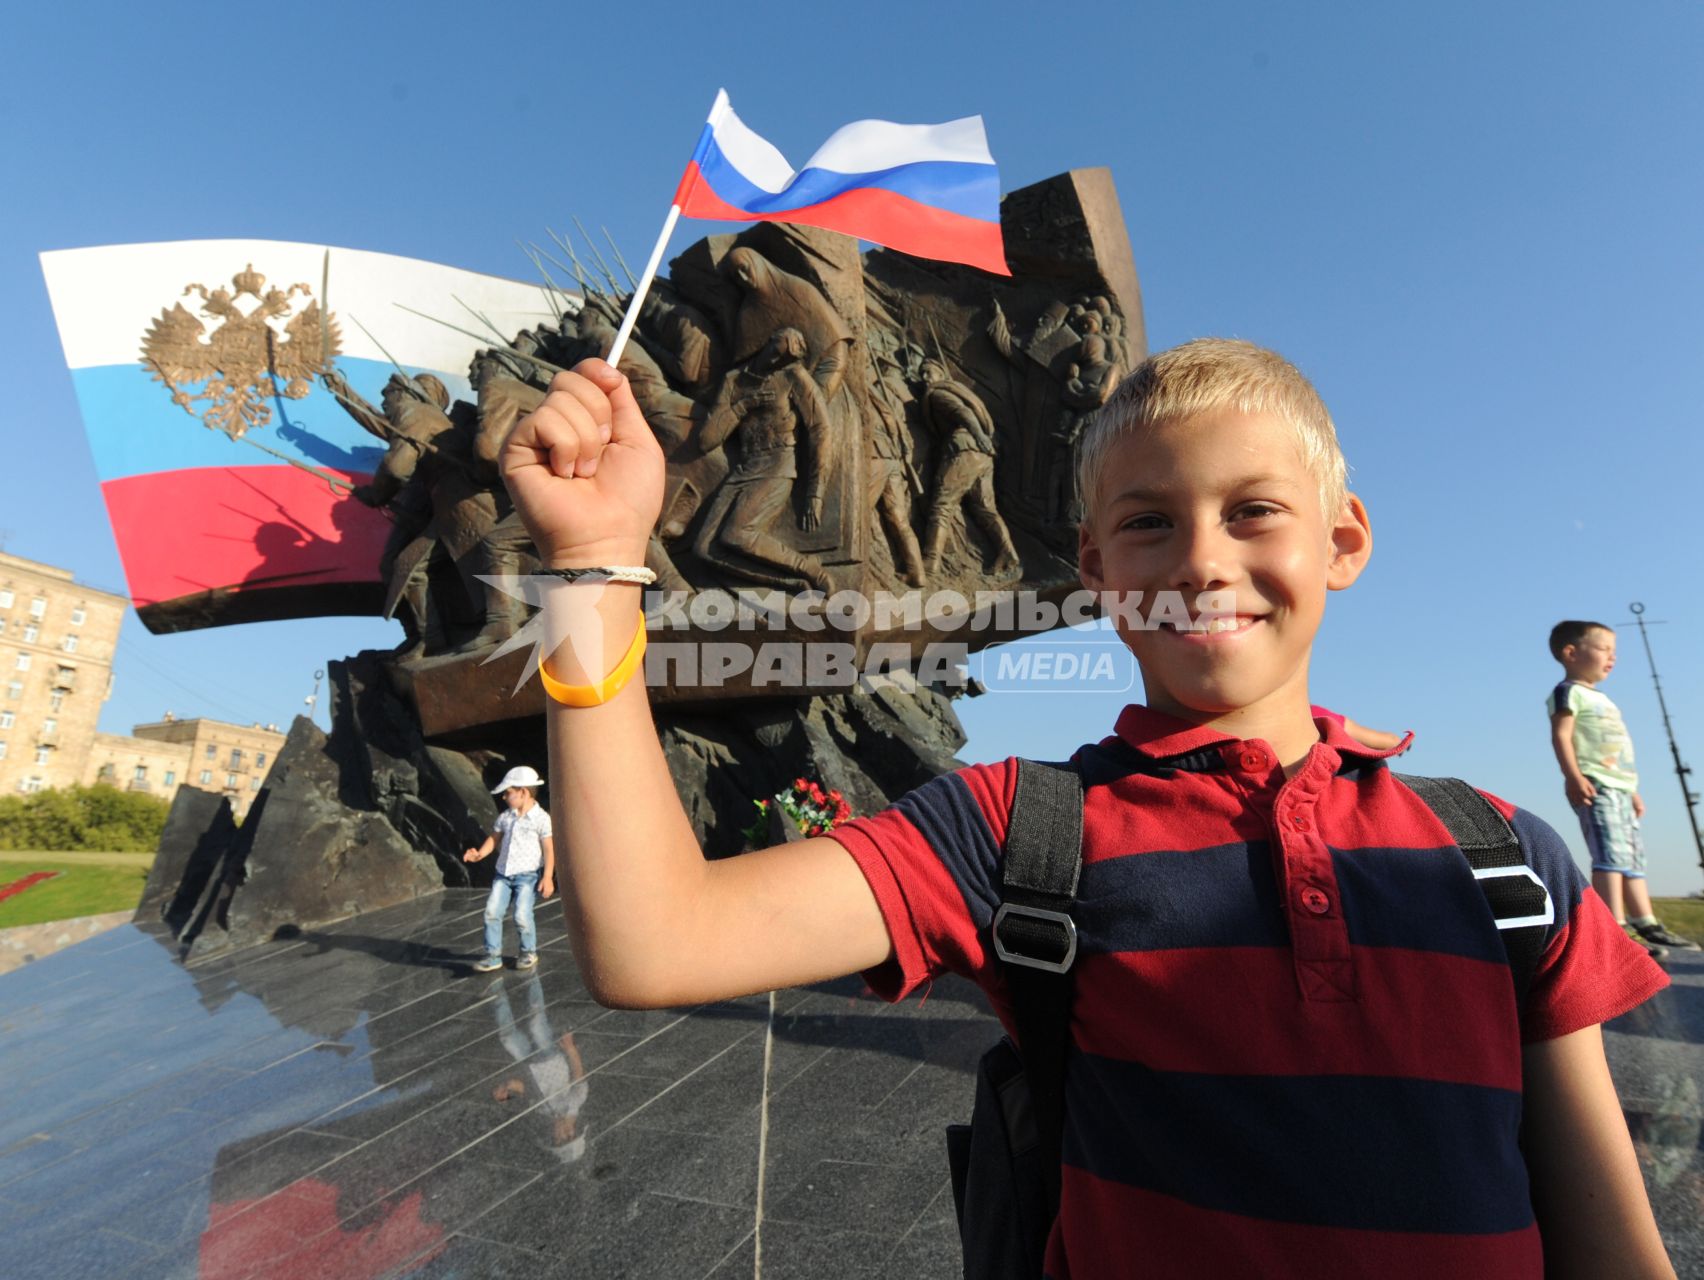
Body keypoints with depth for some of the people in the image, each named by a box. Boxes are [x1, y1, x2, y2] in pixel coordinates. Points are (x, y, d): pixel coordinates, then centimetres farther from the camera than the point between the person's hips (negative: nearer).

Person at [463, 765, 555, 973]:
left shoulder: (541, 818, -9)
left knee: (522, 915, -10)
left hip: (528, 874, -5)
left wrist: (548, 877, -13)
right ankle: (493, 955, 8)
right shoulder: (505, 817, 7)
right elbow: (494, 838, 17)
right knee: (492, 912, -4)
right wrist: (479, 854, -1)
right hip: (503, 873, 5)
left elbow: (549, 850, -9)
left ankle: (529, 952, 13)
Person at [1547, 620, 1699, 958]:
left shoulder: (1601, 699, 27)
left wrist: (1631, 789, 26)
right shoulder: (1569, 692, -3)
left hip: (1618, 786, 11)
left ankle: (1646, 924, 16)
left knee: (1633, 858, 11)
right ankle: (1616, 929, -24)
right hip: (1595, 786, -11)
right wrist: (1574, 777, -25)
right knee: (1611, 855, -19)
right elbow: (1561, 736, -15)